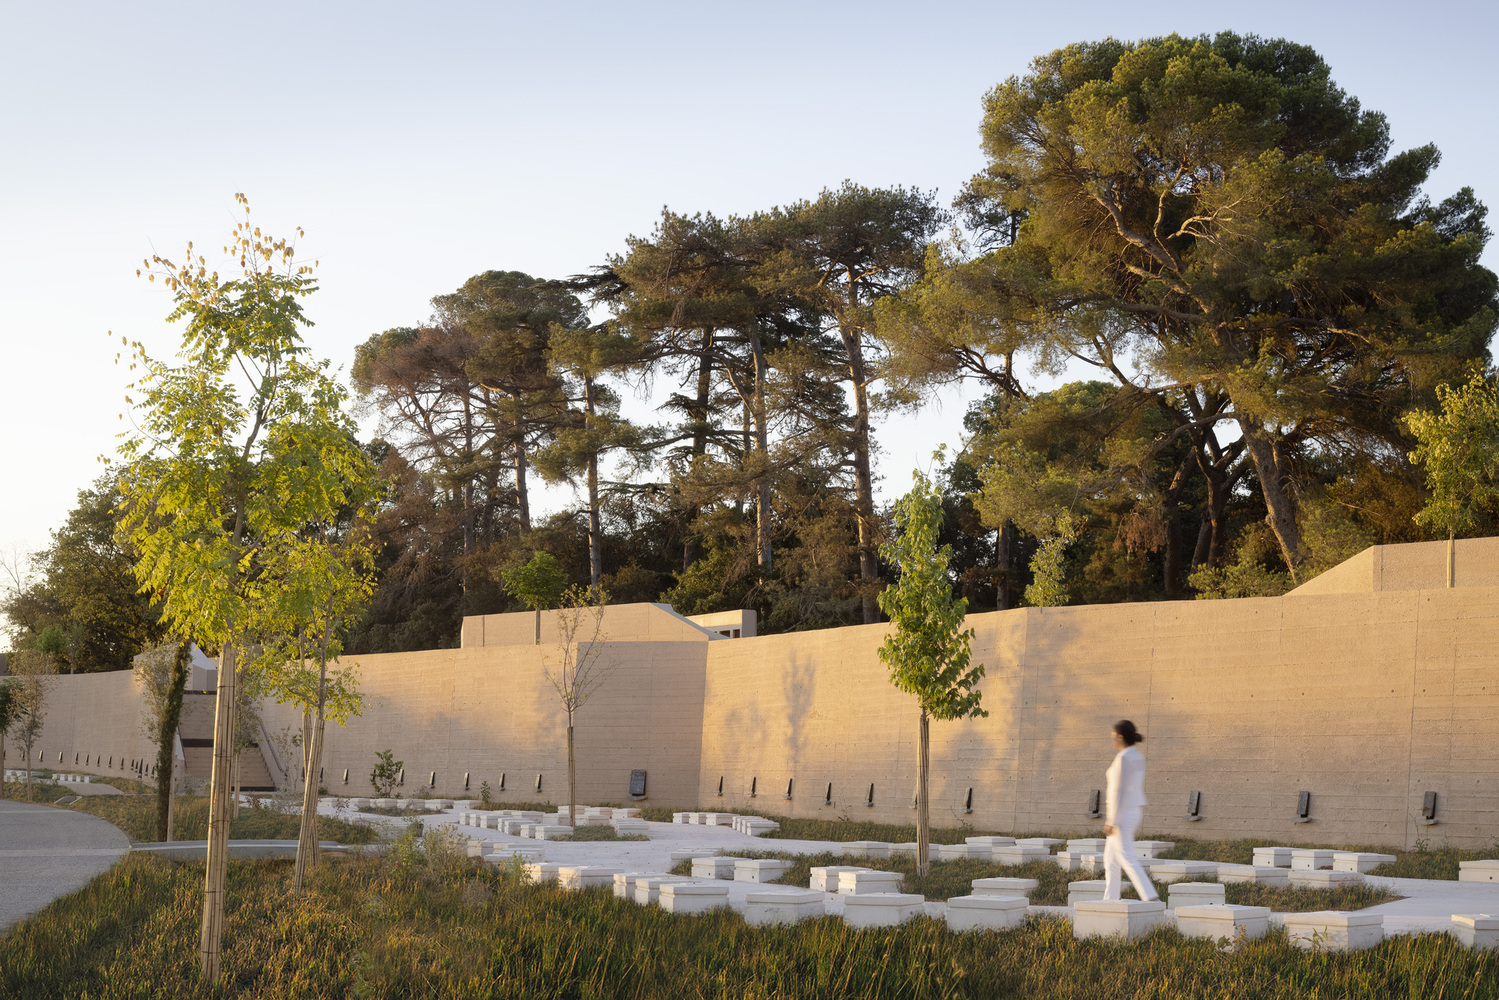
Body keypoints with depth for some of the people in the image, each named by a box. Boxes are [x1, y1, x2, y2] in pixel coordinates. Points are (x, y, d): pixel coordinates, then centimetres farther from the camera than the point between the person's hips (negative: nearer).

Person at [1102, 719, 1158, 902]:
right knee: (1110, 858, 16)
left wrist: (1111, 822, -18)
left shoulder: (1123, 758, -20)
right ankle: (1110, 901, 18)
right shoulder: (1139, 757, 9)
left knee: (1128, 860, -6)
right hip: (1133, 812, 9)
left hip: (1121, 813, -9)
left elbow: (1118, 792, -21)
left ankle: (1152, 899, -13)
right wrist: (1136, 819, 22)